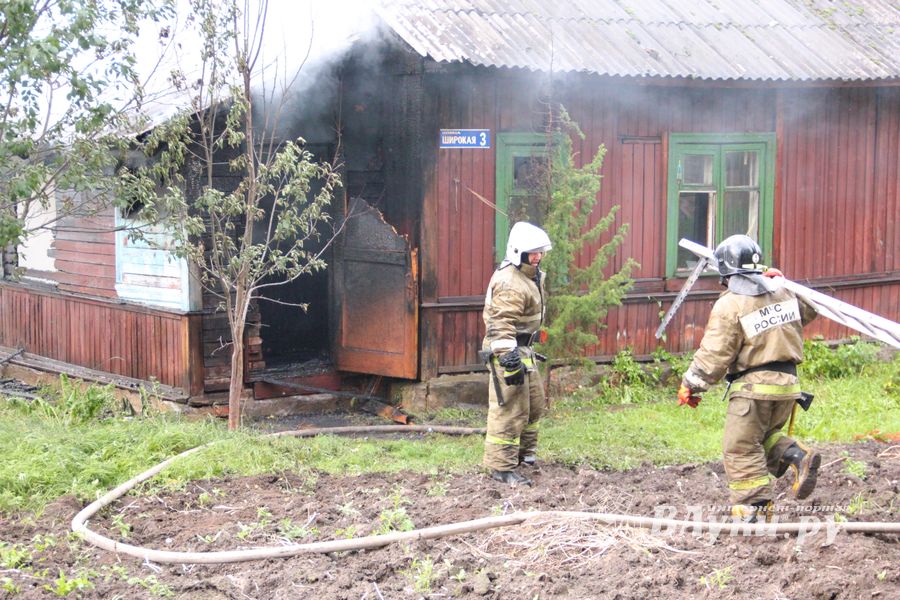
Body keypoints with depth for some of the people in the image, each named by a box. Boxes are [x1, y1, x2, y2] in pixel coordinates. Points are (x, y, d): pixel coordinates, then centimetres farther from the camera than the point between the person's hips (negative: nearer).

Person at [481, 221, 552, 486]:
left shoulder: (531, 277, 13)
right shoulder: (510, 284, -22)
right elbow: (502, 325, -28)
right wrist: (509, 360, -31)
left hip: (523, 350, 11)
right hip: (507, 351, -11)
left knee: (534, 404, 19)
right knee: (510, 409, -8)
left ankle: (525, 453, 34)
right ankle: (502, 467, -3)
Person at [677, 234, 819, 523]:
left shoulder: (729, 306, -12)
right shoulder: (782, 290, 6)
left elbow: (714, 355, -12)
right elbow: (809, 310, 25)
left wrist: (690, 385, 0)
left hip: (753, 385, -7)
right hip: (788, 382, 7)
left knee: (741, 450, 2)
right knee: (766, 435, 25)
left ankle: (752, 513, 0)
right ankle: (796, 456, -2)